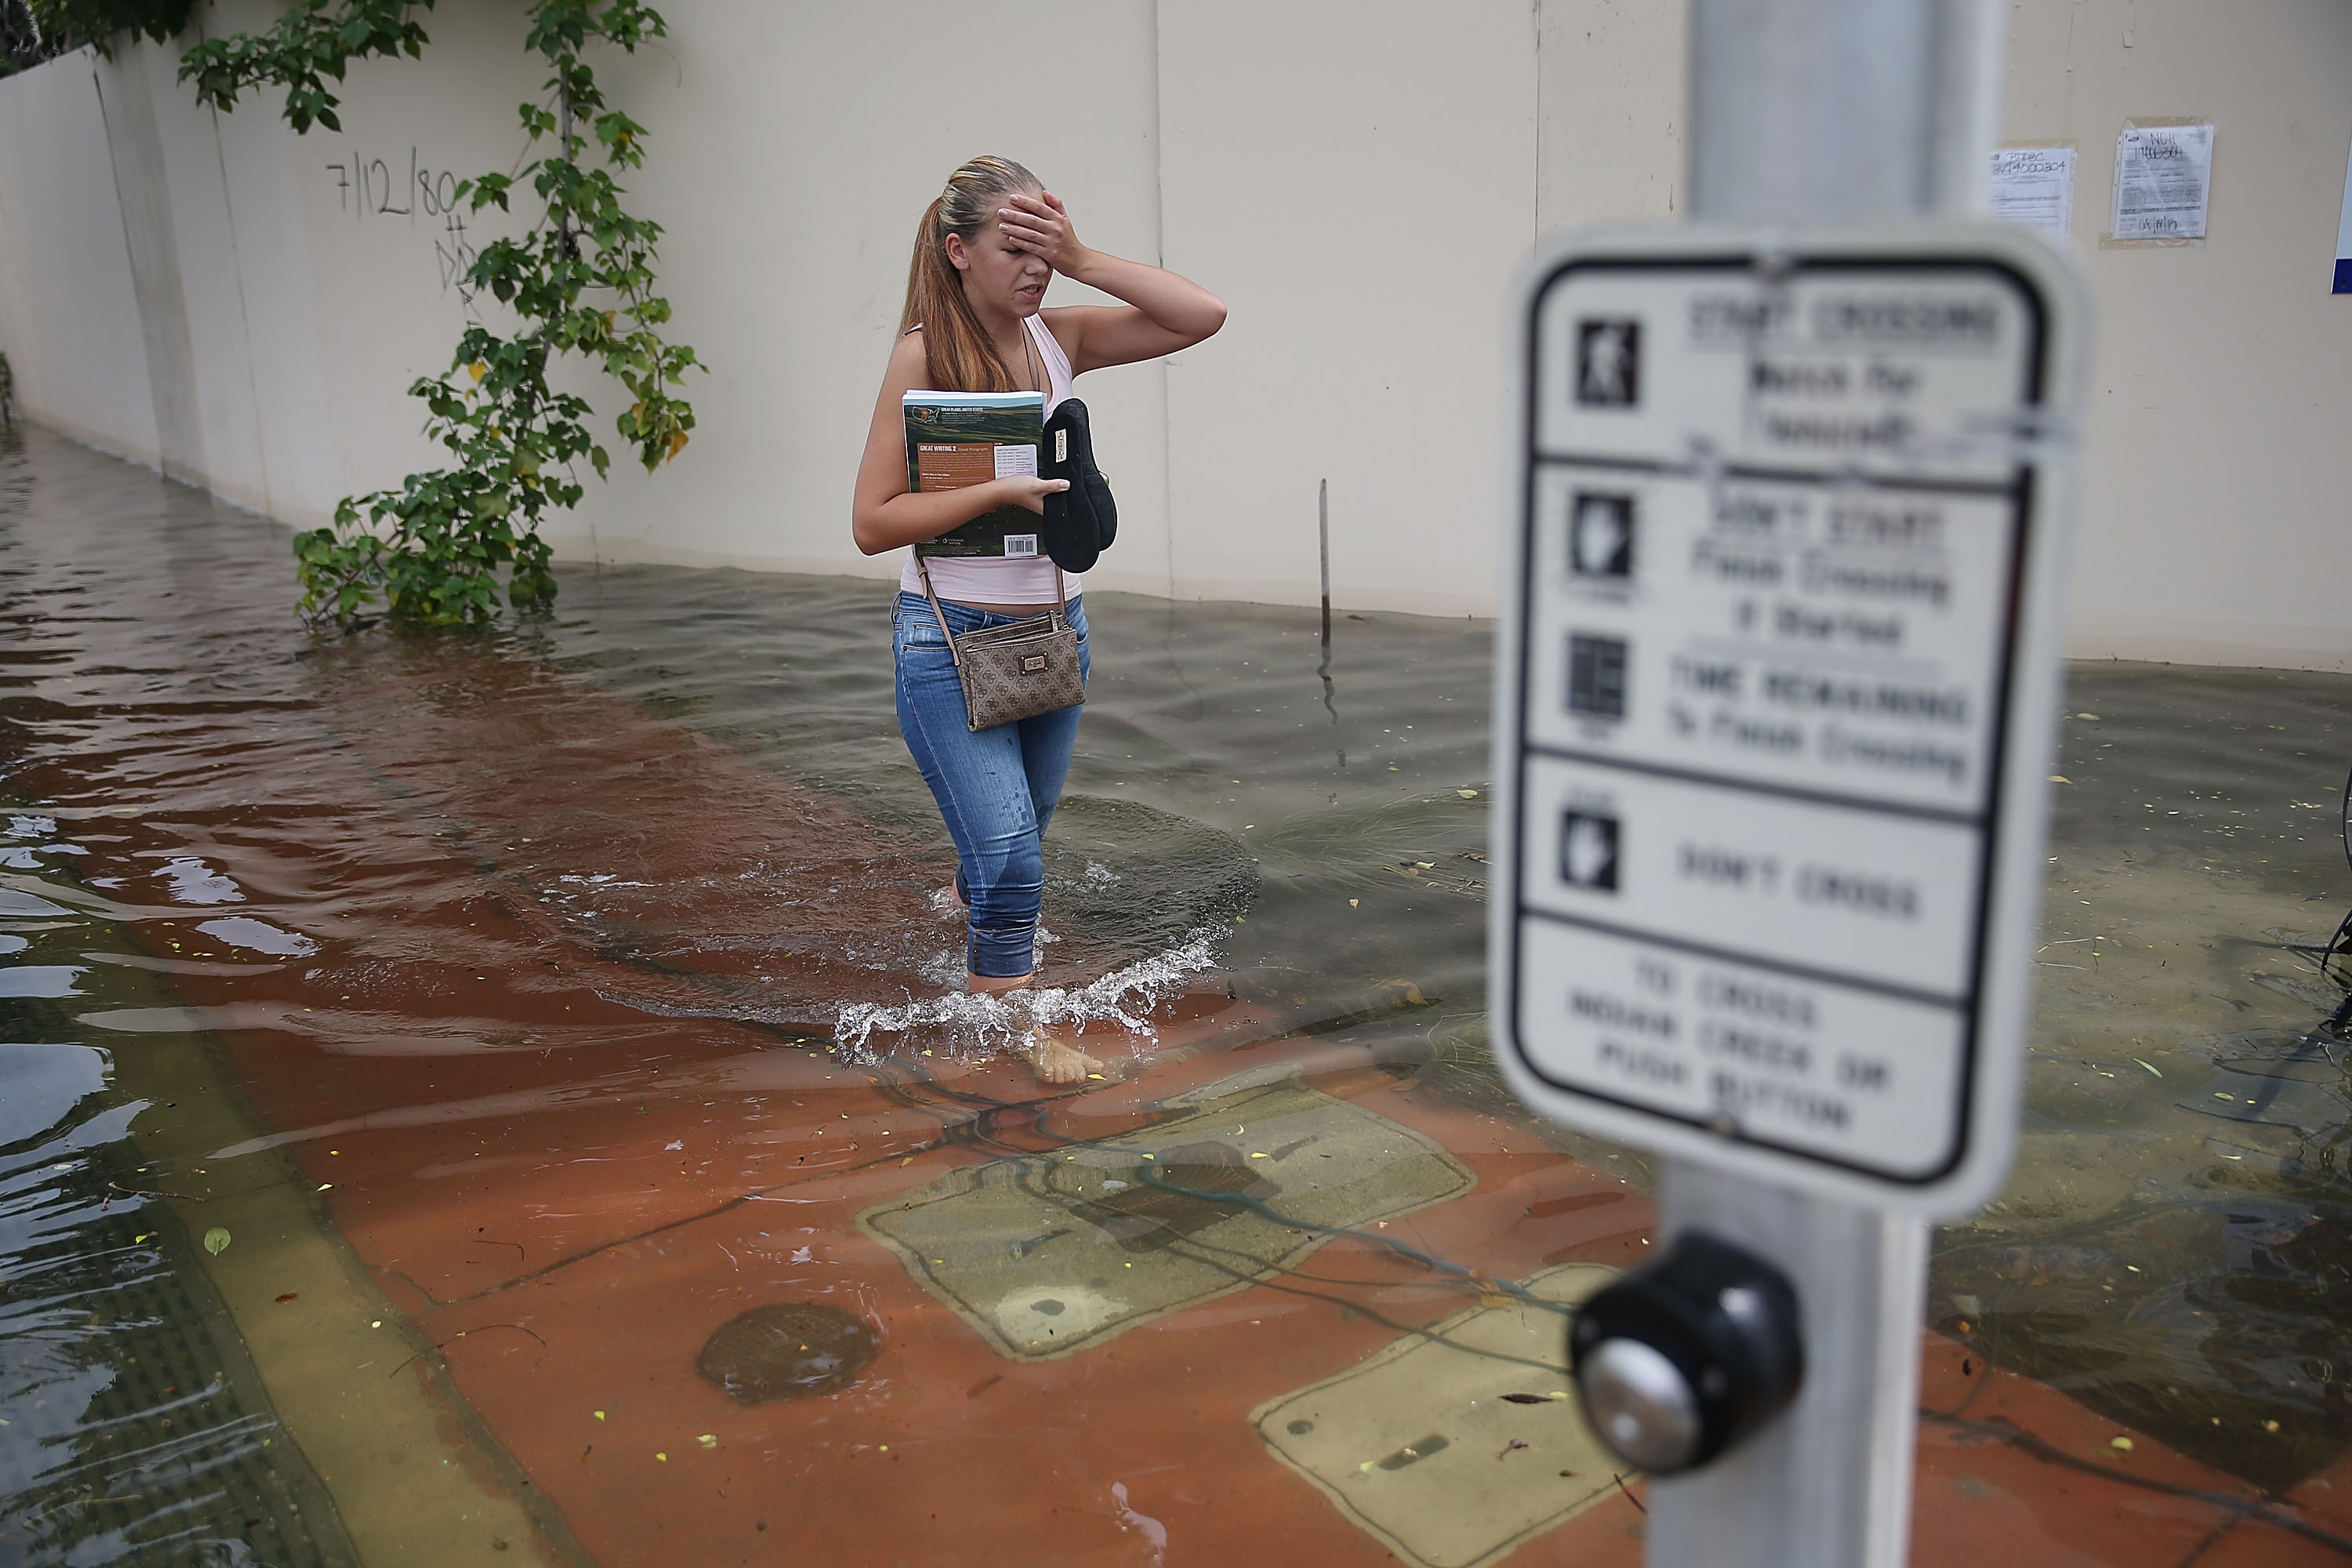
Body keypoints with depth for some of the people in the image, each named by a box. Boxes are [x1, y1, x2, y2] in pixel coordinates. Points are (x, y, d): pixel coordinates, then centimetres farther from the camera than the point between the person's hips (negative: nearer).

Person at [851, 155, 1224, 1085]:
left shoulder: (1058, 339, 2)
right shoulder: (924, 354, -12)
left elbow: (1203, 316, -6)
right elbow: (873, 522, -14)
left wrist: (1082, 261, -13)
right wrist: (1000, 490, -24)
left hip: (1056, 629, 5)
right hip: (952, 638, -5)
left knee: (1015, 838, 20)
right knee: (1009, 856, -11)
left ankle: (988, 957, 49)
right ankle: (1019, 1032, 10)